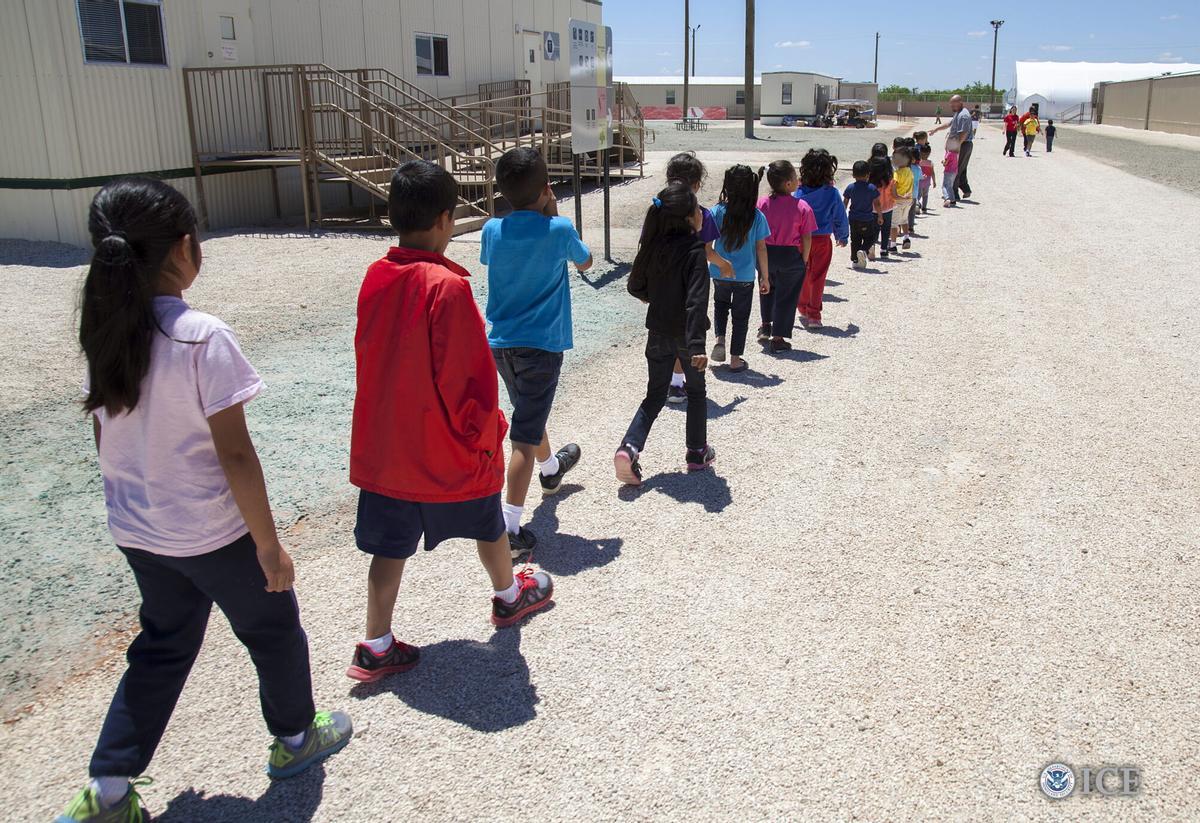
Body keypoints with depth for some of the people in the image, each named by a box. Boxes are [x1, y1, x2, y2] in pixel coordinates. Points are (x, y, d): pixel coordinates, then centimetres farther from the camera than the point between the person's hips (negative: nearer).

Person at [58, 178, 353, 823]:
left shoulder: (104, 334, -3)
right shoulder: (203, 338, -23)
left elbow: (104, 436, 7)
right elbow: (235, 455, -22)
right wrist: (270, 546, -13)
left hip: (137, 533, 7)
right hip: (213, 534, -6)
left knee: (162, 647, 24)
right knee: (274, 629, 18)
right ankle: (295, 738, 39)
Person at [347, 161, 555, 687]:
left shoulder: (375, 278, -1)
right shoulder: (447, 285, -23)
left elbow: (369, 357, 9)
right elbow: (470, 374, -22)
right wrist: (486, 430, -6)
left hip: (383, 445, 5)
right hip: (448, 450, -5)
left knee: (390, 546, 13)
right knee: (488, 524, 20)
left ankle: (375, 647, 17)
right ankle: (508, 596, 43)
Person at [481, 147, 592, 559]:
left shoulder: (492, 230, -2)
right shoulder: (558, 230, -13)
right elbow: (585, 263, 6)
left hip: (500, 343, 6)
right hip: (541, 344, -6)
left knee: (530, 413, 28)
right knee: (524, 436, -4)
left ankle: (550, 468, 55)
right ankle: (509, 527, -6)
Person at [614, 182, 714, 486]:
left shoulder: (652, 246, -2)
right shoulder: (694, 251, -19)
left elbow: (635, 287, 7)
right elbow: (697, 301, -27)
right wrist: (697, 345, -32)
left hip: (658, 332, 5)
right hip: (685, 334, -5)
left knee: (655, 394, 14)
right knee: (696, 392, 17)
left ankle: (629, 447, -6)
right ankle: (697, 453, 27)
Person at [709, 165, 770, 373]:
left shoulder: (717, 212, -10)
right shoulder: (757, 216, -9)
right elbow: (761, 248, -6)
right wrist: (765, 277, 3)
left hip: (720, 273, 1)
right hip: (745, 277, -1)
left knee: (720, 304, 28)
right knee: (741, 316, 12)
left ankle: (719, 339, 7)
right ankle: (735, 359, 17)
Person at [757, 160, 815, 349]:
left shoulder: (762, 203, -7)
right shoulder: (802, 207, -13)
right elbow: (807, 238, -10)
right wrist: (804, 261, 3)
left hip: (766, 254, 3)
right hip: (791, 256, -3)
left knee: (768, 289, 29)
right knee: (786, 297, 10)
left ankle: (766, 326, 31)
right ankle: (777, 338, 14)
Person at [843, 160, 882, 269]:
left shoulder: (850, 188, -3)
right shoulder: (872, 188, -7)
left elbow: (845, 203, 2)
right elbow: (876, 204, -6)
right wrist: (880, 216, 6)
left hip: (853, 219, 2)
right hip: (868, 220, -2)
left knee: (855, 241, 13)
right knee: (869, 239, 11)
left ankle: (855, 260, 14)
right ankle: (863, 251, -16)